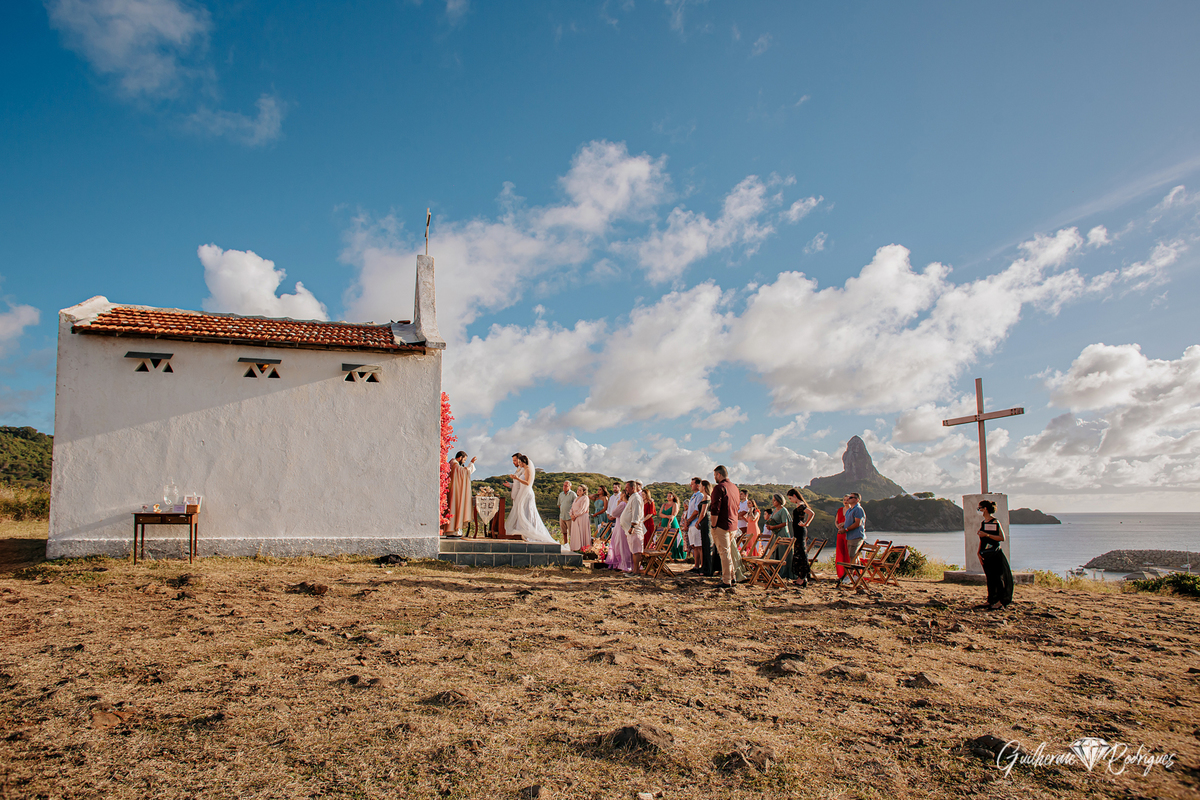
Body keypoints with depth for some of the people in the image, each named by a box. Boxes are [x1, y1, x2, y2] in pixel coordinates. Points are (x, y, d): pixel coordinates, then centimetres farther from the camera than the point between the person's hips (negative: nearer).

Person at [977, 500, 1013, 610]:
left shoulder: (995, 522, -10)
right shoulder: (982, 523, 12)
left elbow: (1002, 538, -15)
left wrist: (987, 535, -19)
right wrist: (979, 552, 8)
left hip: (995, 554, -7)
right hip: (985, 554, 7)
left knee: (998, 577, -4)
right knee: (989, 577, 11)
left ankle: (1000, 602, 0)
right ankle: (990, 601, 18)